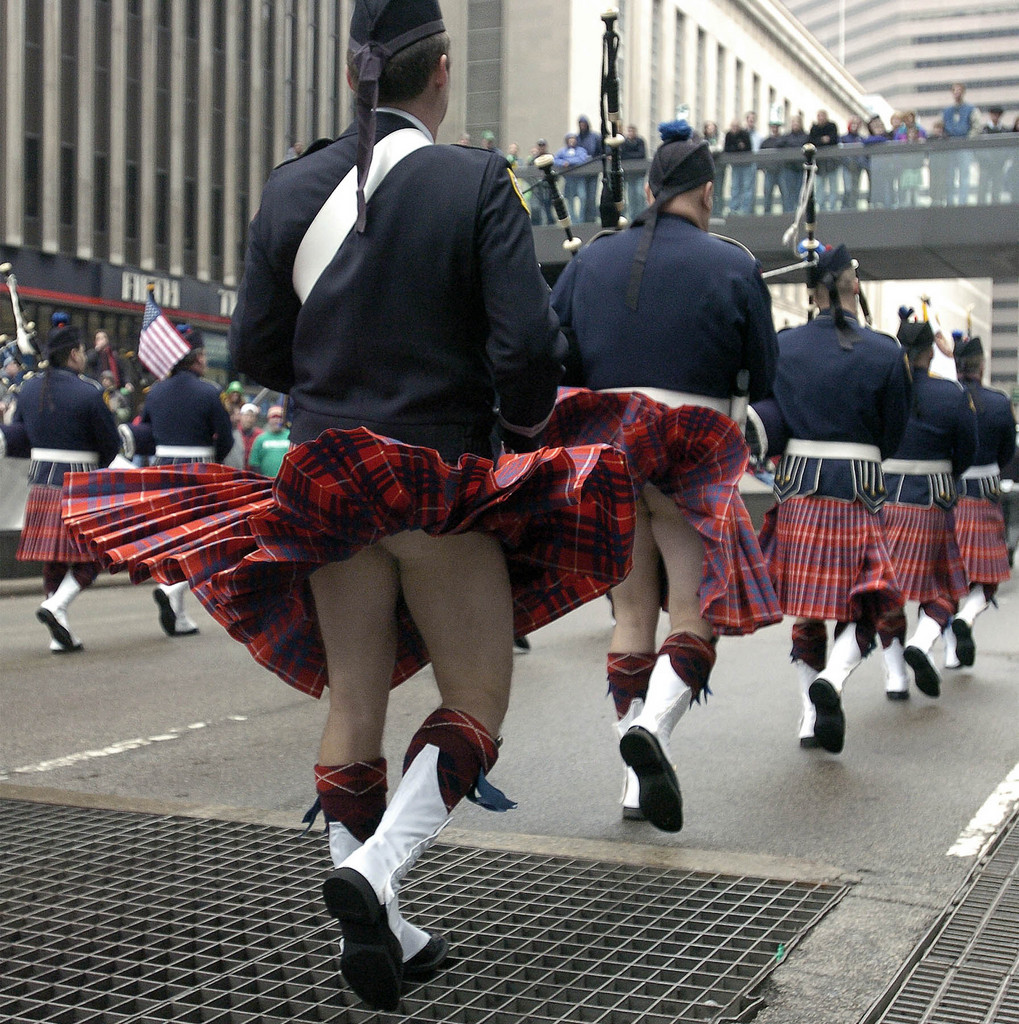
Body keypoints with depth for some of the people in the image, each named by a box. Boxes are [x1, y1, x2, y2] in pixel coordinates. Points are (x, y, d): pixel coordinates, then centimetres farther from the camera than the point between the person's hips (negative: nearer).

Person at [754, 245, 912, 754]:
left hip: (797, 490, 2)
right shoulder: (885, 352, -3)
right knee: (862, 607, 5)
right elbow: (892, 436, 4)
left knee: (807, 608, 12)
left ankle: (811, 717, 15)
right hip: (858, 492, -2)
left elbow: (768, 427, -1)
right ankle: (831, 679, -23)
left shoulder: (782, 345, 0)